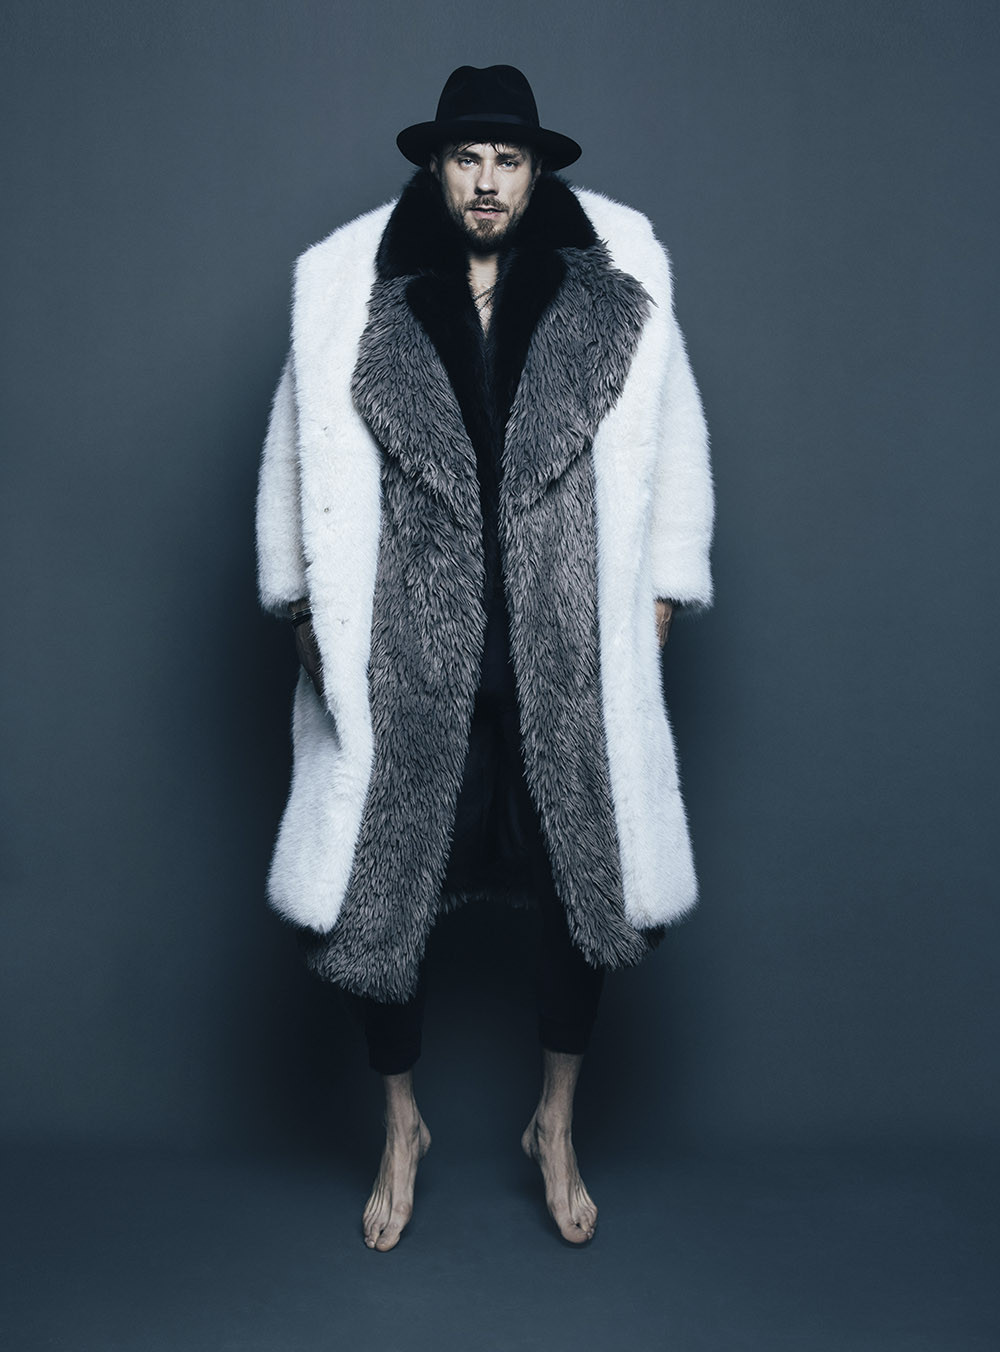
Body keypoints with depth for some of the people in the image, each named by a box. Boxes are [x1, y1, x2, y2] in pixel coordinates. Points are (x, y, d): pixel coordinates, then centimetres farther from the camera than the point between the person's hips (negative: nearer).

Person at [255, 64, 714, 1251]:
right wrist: (300, 601, 6)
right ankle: (401, 1128, 31)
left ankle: (555, 1126, 33)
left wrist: (662, 594, 5)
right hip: (406, 651, 0)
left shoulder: (612, 293, 2)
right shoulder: (355, 296, 0)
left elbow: (672, 450, 9)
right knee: (378, 882, 5)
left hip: (568, 649, 1)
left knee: (584, 880, 8)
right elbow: (294, 452, 9)